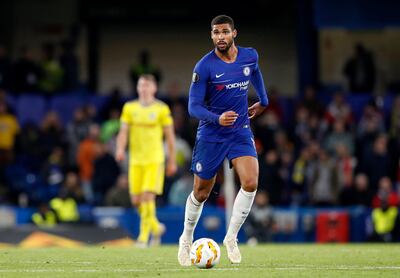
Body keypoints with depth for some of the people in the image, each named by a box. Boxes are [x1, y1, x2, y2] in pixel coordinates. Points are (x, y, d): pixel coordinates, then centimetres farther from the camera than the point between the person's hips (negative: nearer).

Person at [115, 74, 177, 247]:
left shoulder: (162, 109, 0)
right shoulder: (129, 108, 7)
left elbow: (170, 135, 5)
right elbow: (123, 131, 3)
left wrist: (172, 161, 5)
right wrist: (120, 149, -17)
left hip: (154, 160, -3)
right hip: (135, 160, 3)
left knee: (148, 196, -16)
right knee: (136, 200, 3)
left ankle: (144, 236, -9)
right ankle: (156, 227, 28)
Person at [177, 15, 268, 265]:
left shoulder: (250, 56, -3)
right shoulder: (204, 67, -16)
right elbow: (194, 107, -16)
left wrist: (263, 102, 32)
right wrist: (218, 119, -32)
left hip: (241, 131, 3)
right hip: (211, 134, -3)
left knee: (251, 183, -19)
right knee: (201, 193, 7)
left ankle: (231, 238, -3)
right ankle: (186, 240, 32)